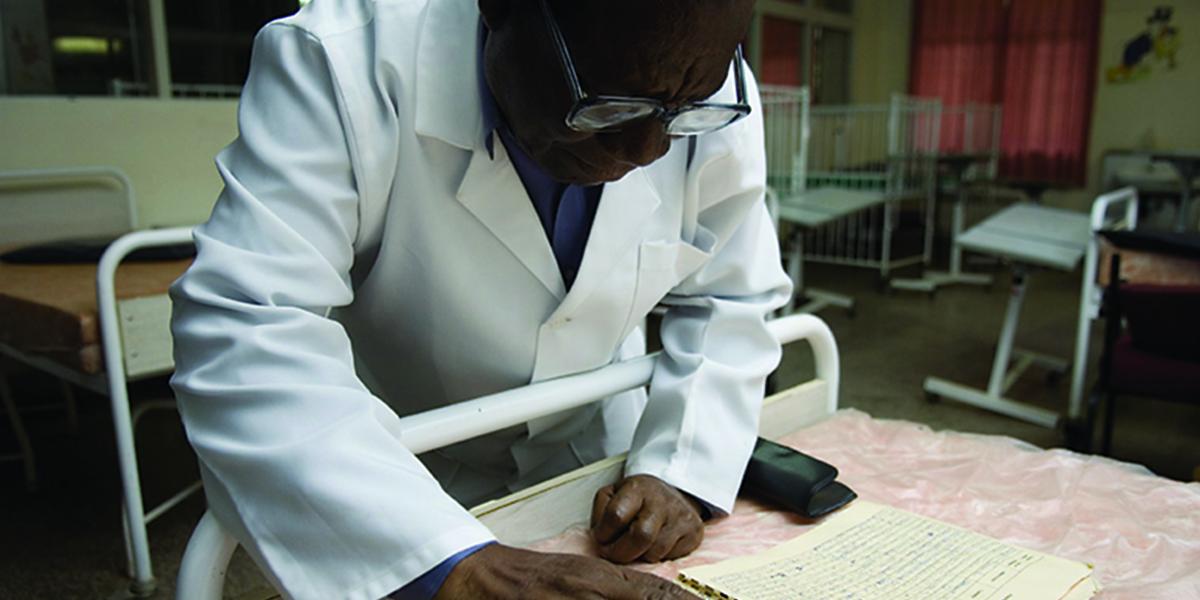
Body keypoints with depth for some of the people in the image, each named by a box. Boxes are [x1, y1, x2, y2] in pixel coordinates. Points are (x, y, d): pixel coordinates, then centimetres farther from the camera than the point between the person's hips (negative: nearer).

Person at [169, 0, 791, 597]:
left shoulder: (714, 102, -18)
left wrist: (678, 469, -23)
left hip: (596, 455, 4)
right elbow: (243, 329, -36)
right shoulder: (338, 64, -30)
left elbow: (731, 302, -9)